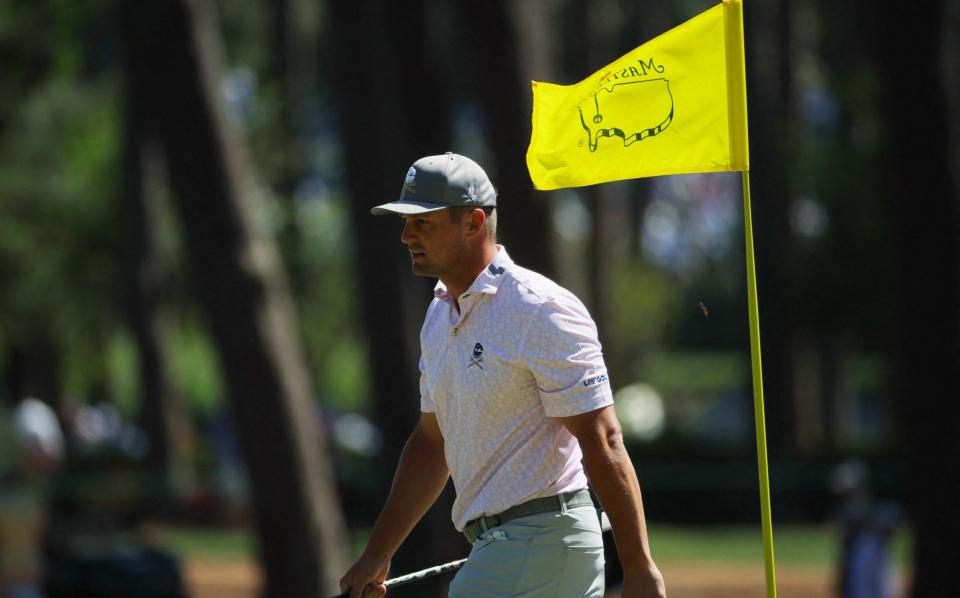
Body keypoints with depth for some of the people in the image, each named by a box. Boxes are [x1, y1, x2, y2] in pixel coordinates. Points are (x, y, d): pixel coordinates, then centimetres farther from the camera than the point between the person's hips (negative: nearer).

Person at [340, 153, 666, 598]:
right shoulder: (440, 316, 15)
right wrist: (376, 557, 22)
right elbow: (433, 443, 24)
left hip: (540, 540, -9)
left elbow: (603, 442, -17)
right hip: (495, 544, 9)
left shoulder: (539, 311, -14)